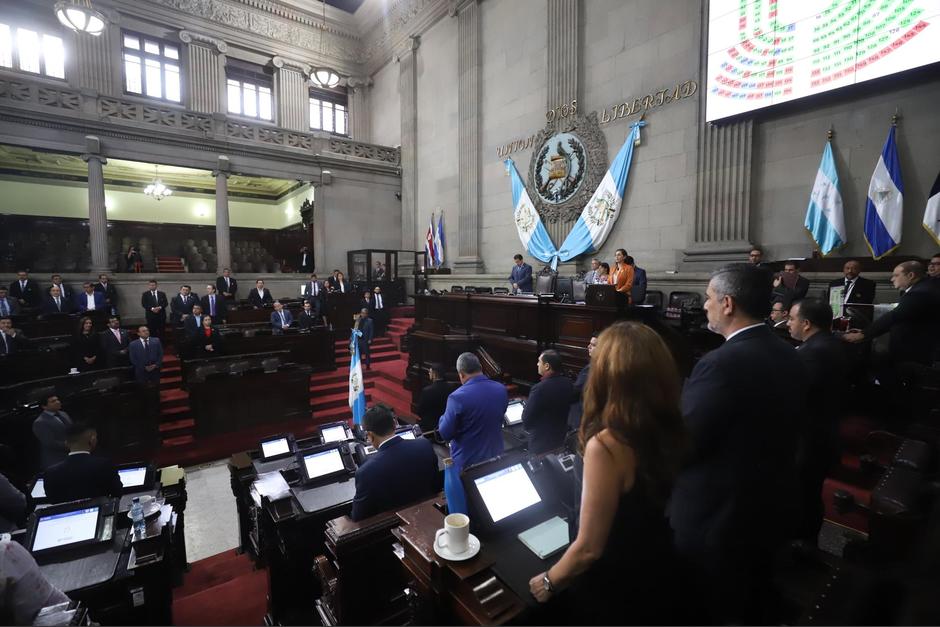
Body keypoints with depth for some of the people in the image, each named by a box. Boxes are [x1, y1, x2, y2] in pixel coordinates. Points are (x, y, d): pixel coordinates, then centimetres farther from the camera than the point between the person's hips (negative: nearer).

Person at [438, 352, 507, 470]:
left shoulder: (457, 397, -24)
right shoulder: (502, 389, -7)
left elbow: (445, 434, -14)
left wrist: (444, 417, 4)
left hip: (467, 462, -4)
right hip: (495, 456, 4)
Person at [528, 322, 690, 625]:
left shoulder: (606, 445, -34)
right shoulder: (671, 430, -12)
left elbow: (589, 548, -24)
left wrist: (550, 581, -9)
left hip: (615, 593, -6)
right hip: (663, 576, 6)